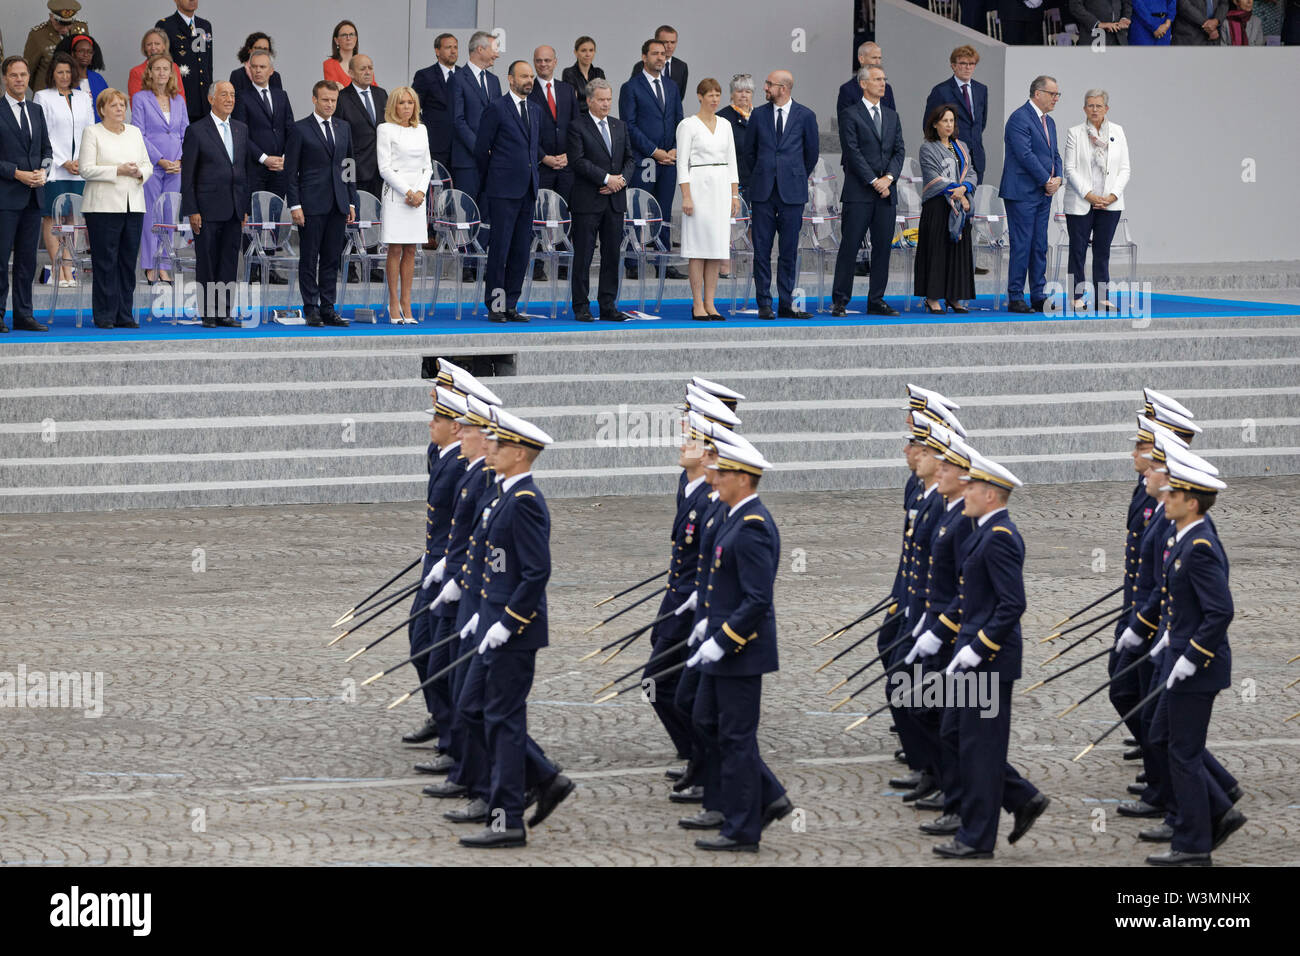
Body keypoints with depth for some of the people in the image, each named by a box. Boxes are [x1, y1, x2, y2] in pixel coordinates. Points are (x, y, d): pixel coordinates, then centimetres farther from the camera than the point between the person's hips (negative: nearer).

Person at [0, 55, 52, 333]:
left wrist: (43, 170, -1)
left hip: (33, 195, 6)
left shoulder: (37, 112, 15)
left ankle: (24, 314, 12)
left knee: (27, 258, 8)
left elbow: (47, 150, 19)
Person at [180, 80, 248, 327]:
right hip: (208, 209, -5)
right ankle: (208, 313, 5)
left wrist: (246, 208, 10)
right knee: (207, 261, -1)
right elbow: (187, 174, -4)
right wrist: (192, 211, -10)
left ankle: (224, 312, 9)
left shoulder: (241, 130, 13)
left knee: (229, 261, 5)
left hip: (234, 209, 5)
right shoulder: (197, 131, -3)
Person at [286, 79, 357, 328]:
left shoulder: (344, 129, 14)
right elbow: (290, 170, -5)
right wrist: (294, 205, -11)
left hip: (338, 205, 5)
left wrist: (351, 202, 11)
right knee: (309, 259, -1)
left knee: (332, 259, 7)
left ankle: (328, 309, 11)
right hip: (312, 204, -5)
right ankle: (311, 310, 3)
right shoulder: (300, 129, -2)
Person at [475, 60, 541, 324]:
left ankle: (510, 305, 10)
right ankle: (495, 306, -3)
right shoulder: (497, 108, -5)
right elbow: (481, 148, -1)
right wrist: (490, 180, 7)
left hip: (527, 191, 7)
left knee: (521, 250, 5)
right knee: (499, 249, -7)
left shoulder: (536, 111, 16)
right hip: (503, 191, -7)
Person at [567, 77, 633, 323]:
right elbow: (577, 160, -13)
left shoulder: (619, 126, 15)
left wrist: (622, 179, -6)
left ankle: (608, 306, 10)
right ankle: (581, 307, 4)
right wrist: (607, 178, -16)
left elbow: (629, 158, 14)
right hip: (587, 201, -5)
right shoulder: (577, 127, -4)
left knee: (612, 254, 6)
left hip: (615, 201, 5)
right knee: (583, 256, -1)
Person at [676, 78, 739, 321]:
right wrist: (686, 196, -14)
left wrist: (735, 194, 9)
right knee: (698, 246, -5)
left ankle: (709, 303, 7)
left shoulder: (725, 125, 13)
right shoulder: (688, 125, -4)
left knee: (717, 246, 4)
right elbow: (682, 163, -7)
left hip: (721, 188, 5)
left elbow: (731, 161, 15)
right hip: (698, 184, -5)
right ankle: (697, 304, -2)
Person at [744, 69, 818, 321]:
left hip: (792, 192, -1)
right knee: (762, 250, 0)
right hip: (763, 192, 1)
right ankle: (764, 304, 4)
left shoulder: (805, 116, 1)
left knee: (789, 251, 2)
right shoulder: (758, 115, 7)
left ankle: (786, 305, 7)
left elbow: (811, 153, 12)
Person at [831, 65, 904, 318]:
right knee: (849, 246, -5)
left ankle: (876, 301, 11)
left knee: (883, 247, 5)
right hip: (859, 193, -5)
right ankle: (840, 301, -2)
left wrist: (889, 177, -7)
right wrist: (874, 181, -13)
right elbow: (853, 152, -9)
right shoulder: (850, 115, -2)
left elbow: (899, 151, 10)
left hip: (885, 193, 6)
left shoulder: (892, 116, 16)